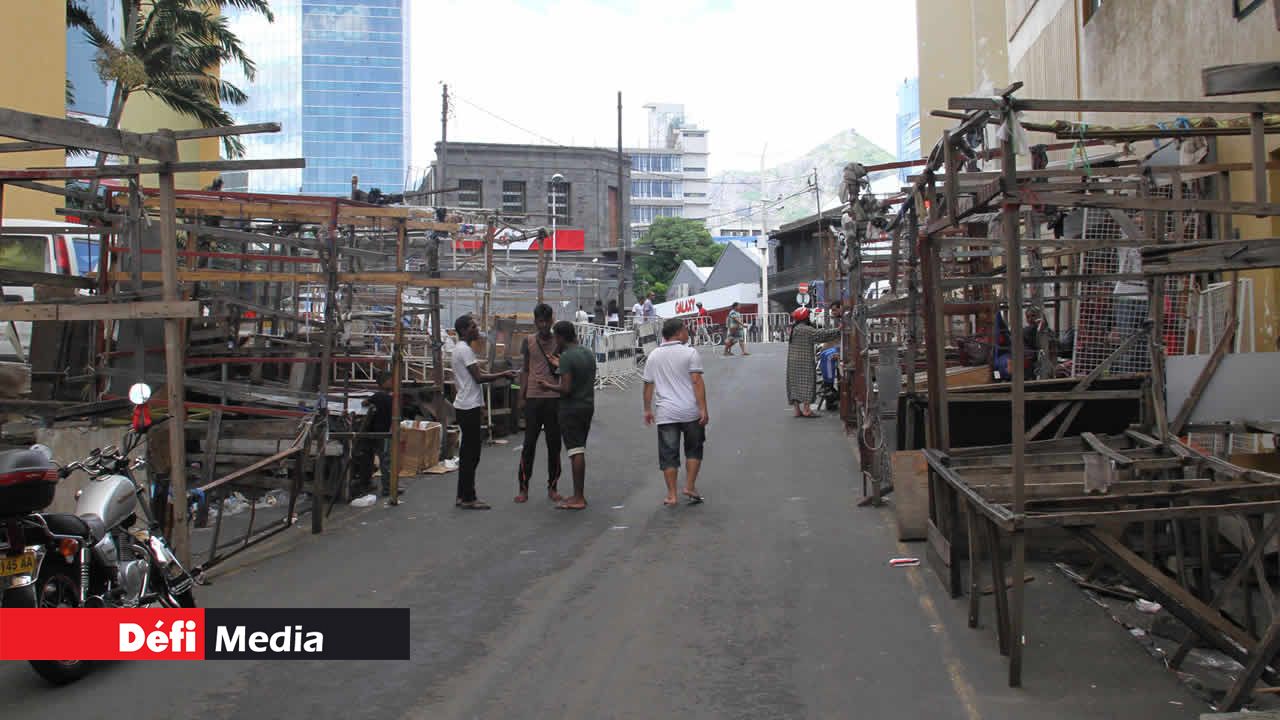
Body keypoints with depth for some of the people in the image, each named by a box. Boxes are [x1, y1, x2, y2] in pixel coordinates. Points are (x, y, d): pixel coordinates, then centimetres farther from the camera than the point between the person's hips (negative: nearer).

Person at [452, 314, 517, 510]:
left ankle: (463, 496, 18)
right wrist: (504, 374, -9)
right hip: (469, 407, -11)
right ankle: (468, 499, -2)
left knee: (468, 452, 13)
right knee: (471, 453, -6)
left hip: (466, 406, 11)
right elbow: (479, 377, -18)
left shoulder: (460, 349, 17)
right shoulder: (465, 349, -15)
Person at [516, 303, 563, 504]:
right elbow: (525, 370, 9)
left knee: (554, 444, 5)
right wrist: (521, 396, 4)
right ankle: (523, 488, 9)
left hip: (554, 398, 0)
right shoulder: (528, 341, 5)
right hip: (533, 397, 0)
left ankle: (552, 487, 16)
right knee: (529, 443, 1)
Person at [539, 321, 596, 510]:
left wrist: (548, 386, -5)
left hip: (571, 408, -8)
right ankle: (579, 495, 17)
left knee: (576, 452, -6)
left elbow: (566, 388, -22)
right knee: (579, 450, 13)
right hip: (588, 406, 8)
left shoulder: (566, 357, -17)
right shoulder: (589, 353, 9)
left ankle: (578, 498, -3)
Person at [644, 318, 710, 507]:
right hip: (690, 412, -2)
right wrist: (703, 409, -13)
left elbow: (648, 384, 8)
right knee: (693, 450, 16)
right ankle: (690, 487, 12)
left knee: (668, 455, 6)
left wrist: (647, 409, 17)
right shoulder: (690, 353, -5)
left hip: (665, 413, 2)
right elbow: (697, 381, -13)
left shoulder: (654, 356, 7)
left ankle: (672, 495, 6)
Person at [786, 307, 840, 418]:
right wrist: (838, 330, -6)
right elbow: (821, 334, -14)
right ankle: (806, 410, -9)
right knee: (807, 383, -6)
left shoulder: (794, 328, 15)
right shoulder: (806, 329, -13)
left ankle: (797, 410, 11)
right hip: (804, 362, -9)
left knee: (795, 384, 8)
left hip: (792, 361, 9)